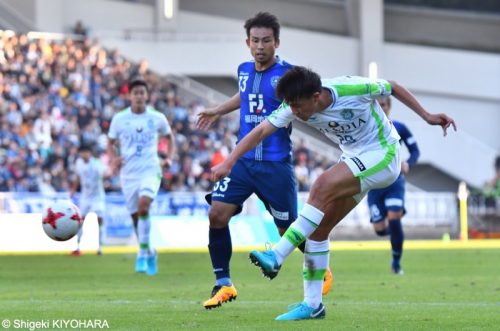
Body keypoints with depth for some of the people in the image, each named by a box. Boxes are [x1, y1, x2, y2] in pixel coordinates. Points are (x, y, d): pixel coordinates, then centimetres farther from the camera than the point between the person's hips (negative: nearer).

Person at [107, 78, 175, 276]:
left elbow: (169, 137, 19)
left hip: (150, 170, -2)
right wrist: (113, 160, -7)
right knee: (136, 216, 6)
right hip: (128, 174, 2)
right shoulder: (119, 119, 2)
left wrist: (169, 158, 4)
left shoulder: (157, 118, 2)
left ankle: (142, 253, -19)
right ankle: (149, 253, 28)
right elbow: (111, 143, 13)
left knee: (143, 205, -27)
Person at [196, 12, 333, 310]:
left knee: (289, 229, 3)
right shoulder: (245, 70, 7)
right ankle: (224, 284, 2)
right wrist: (218, 111, 40)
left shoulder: (287, 74, -12)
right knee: (217, 215, -8)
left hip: (276, 164, -5)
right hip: (244, 160, 5)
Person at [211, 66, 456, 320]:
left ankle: (277, 257, -29)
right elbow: (262, 130, -15)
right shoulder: (295, 105, -12)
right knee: (318, 228, -2)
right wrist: (228, 163, -25)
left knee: (323, 187, -28)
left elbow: (392, 88, -8)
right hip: (355, 158, 7)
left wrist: (427, 116, -1)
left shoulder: (352, 89, -25)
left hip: (383, 156, -7)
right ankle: (312, 304, 4)